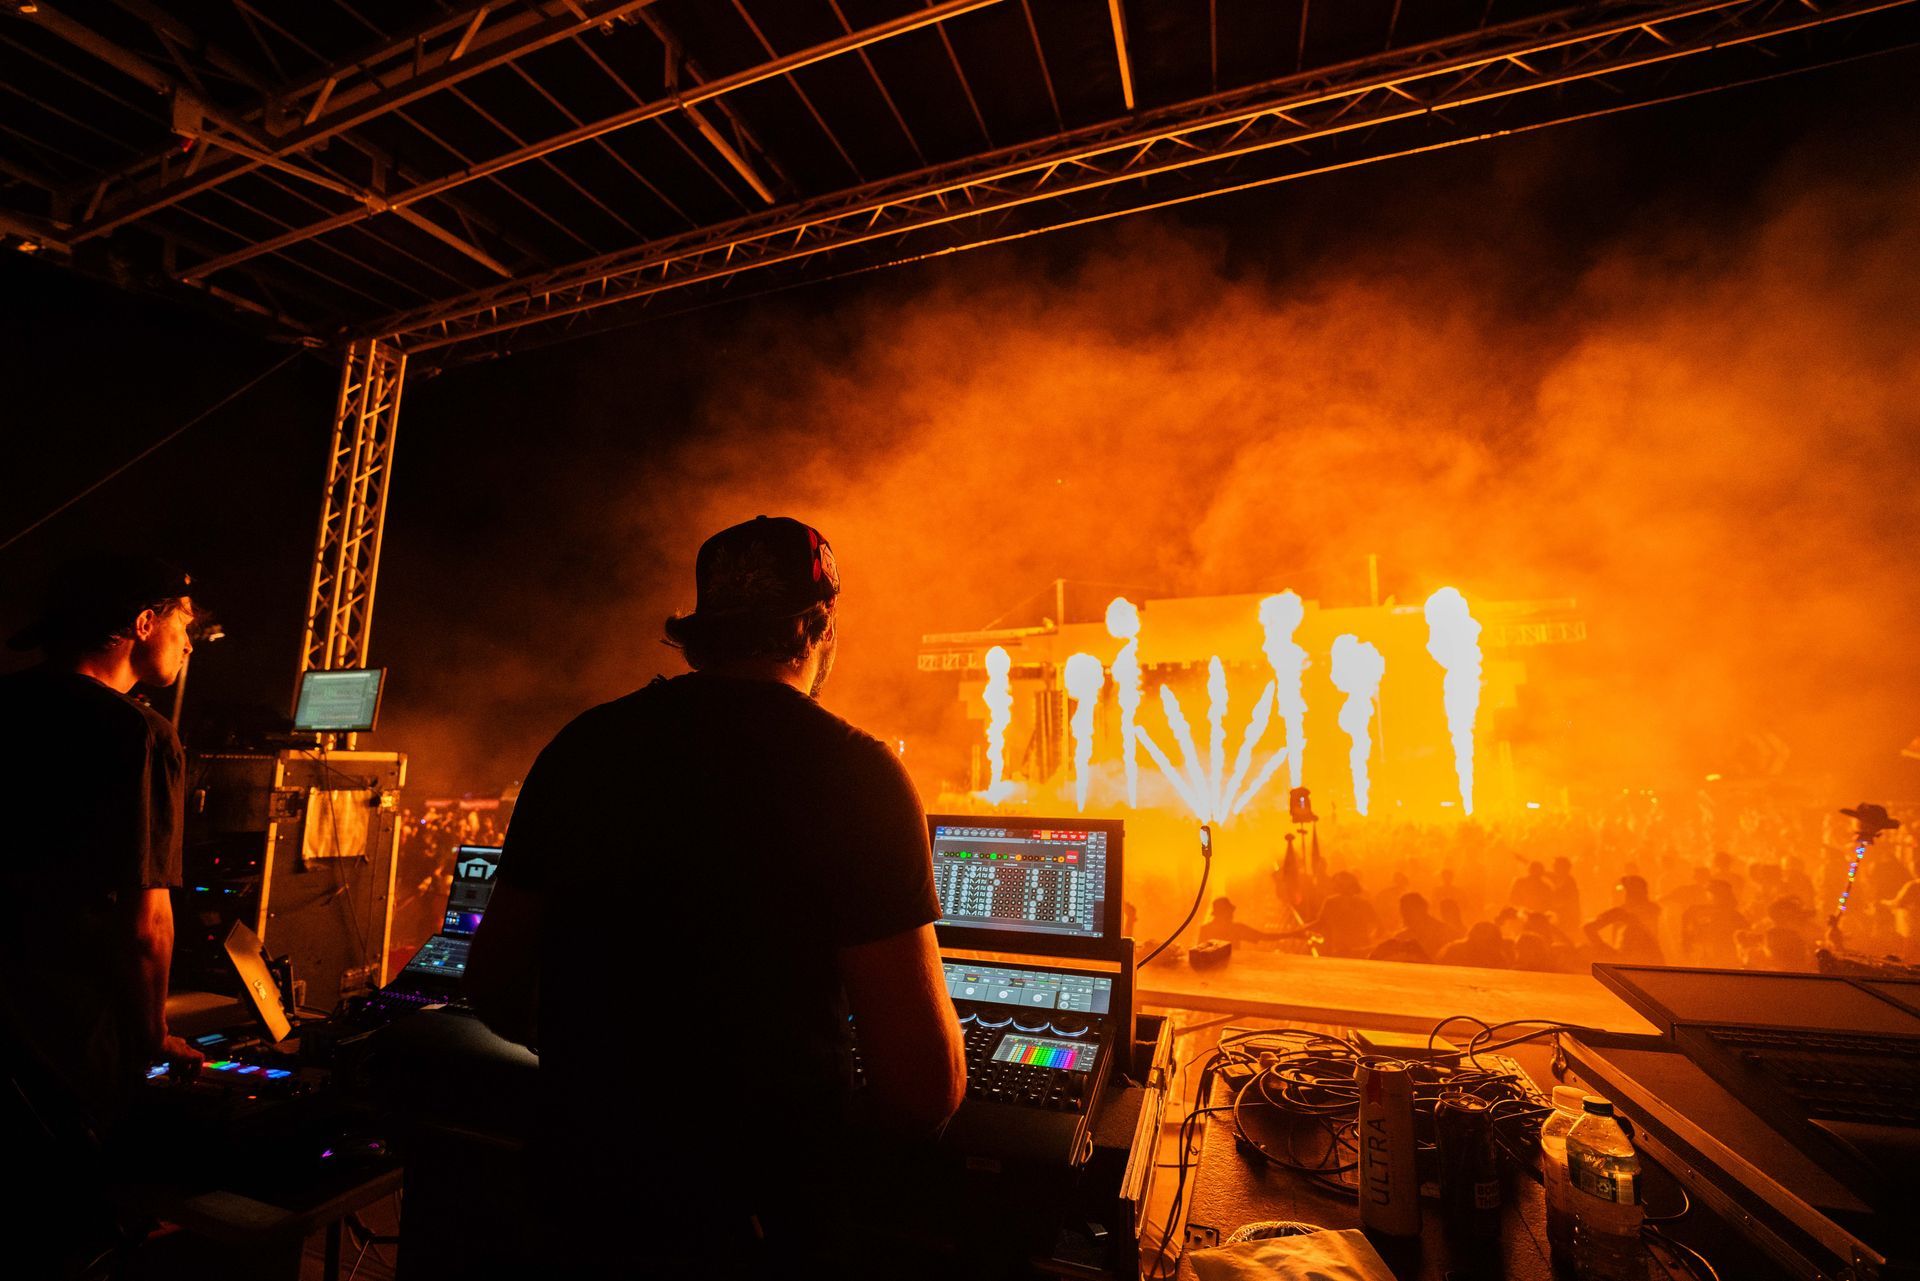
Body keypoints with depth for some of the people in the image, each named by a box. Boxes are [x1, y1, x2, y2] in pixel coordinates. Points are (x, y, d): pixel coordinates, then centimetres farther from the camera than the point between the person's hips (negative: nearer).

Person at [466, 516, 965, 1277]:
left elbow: (493, 989, 6)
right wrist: (818, 1115, 1)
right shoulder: (851, 770, -20)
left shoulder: (582, 747, -4)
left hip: (581, 1194, 5)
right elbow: (924, 1088, -21)